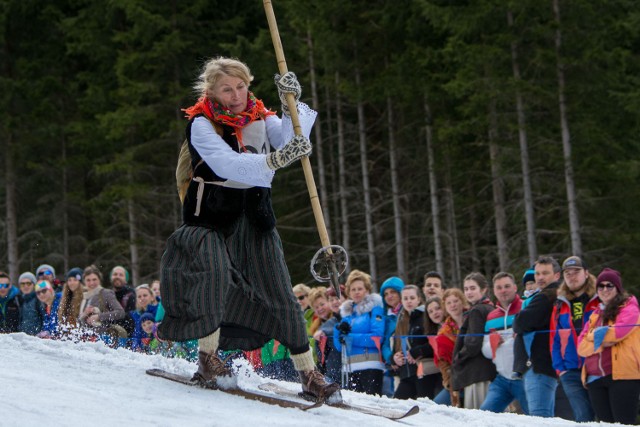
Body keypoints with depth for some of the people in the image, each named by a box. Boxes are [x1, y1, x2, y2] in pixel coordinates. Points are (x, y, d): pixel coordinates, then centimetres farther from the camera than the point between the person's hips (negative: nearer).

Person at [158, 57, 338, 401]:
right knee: (217, 273, -30)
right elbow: (227, 164, -27)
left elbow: (290, 139, -13)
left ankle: (309, 375, 6)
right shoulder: (201, 124, -10)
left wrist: (292, 102, -26)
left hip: (254, 218, 4)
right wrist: (274, 160, -40)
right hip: (211, 216, -4)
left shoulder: (260, 118, 5)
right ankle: (207, 360, -18)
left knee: (280, 295, 2)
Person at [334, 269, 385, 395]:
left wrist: (350, 338, -13)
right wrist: (339, 331, -4)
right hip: (351, 368, 6)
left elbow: (377, 337, -12)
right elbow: (339, 346, 17)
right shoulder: (347, 311, 19)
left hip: (371, 366, -6)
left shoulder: (374, 308, 0)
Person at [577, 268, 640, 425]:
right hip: (595, 378, 6)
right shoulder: (595, 315, 22)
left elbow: (620, 331, -15)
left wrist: (595, 335, 0)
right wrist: (601, 343, -7)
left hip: (622, 376, -6)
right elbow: (581, 346, 11)